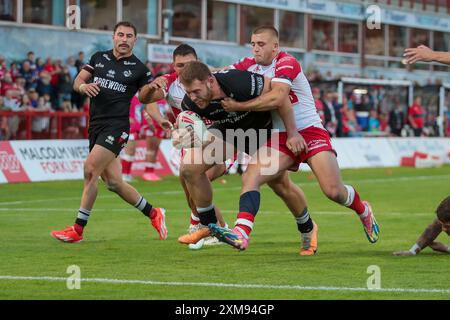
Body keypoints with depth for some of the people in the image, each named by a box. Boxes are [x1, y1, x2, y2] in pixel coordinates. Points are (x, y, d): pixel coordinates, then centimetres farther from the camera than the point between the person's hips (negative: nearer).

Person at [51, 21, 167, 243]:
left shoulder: (139, 69, 2)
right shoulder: (99, 58, 13)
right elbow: (77, 82, 13)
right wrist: (84, 86, -9)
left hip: (116, 126, -5)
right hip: (96, 125, 5)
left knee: (90, 170, -19)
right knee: (113, 182, 6)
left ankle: (78, 230, -14)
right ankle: (153, 214, 24)